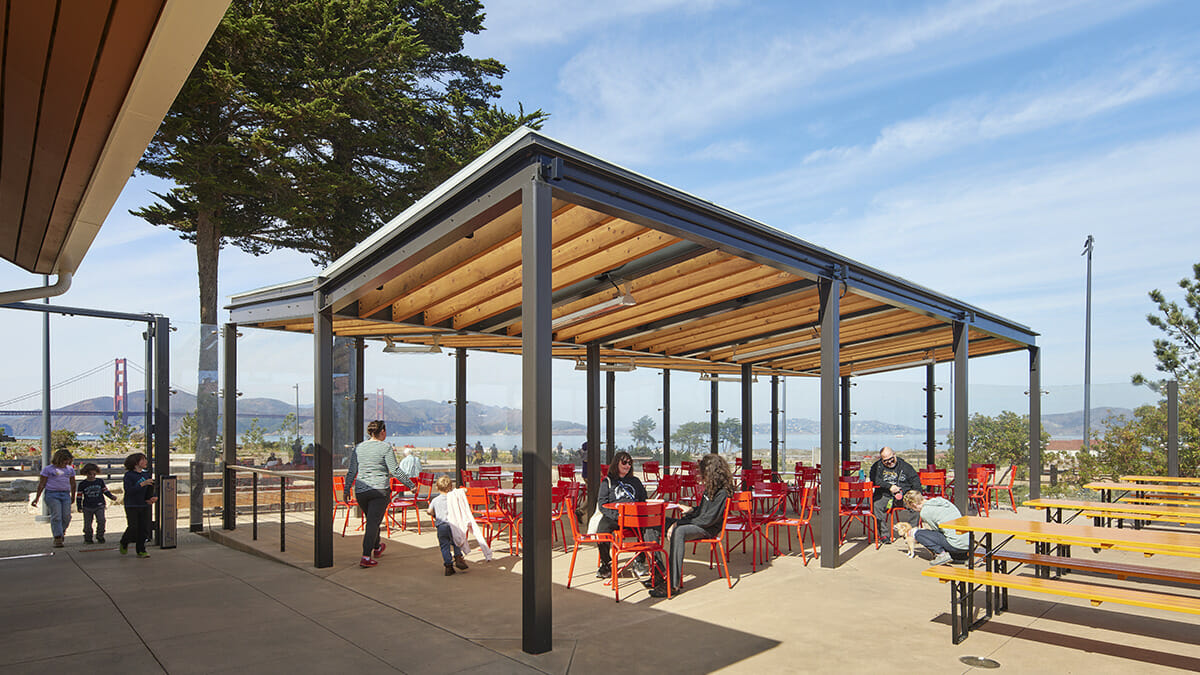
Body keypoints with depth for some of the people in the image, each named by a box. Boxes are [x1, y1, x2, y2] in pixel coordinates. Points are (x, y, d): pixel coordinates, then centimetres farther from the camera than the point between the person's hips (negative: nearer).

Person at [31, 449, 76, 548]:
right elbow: (41, 484, 4)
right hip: (52, 494, -4)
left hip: (66, 495, 4)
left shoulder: (70, 469, 16)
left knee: (66, 517, -4)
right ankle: (57, 539, -7)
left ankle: (61, 533, 21)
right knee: (56, 517, -10)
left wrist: (73, 496, 28)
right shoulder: (48, 469, 3)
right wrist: (37, 498, 1)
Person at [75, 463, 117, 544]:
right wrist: (79, 507, 0)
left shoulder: (100, 481, 6)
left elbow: (105, 491, 16)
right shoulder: (82, 484, 1)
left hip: (99, 506, 0)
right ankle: (88, 538, 23)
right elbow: (79, 496, 6)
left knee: (101, 521, -12)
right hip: (87, 507, 0)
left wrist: (112, 496, 1)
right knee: (87, 524, 4)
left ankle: (100, 537, 3)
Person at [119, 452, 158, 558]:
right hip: (132, 506, -5)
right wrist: (142, 484, -26)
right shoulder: (129, 475, -8)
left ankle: (141, 551, 10)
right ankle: (124, 543, 24)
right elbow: (129, 490, -19)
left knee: (144, 529, 0)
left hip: (144, 506, 5)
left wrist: (151, 498, 0)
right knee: (133, 528, -6)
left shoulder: (146, 474, 9)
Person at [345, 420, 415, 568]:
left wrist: (347, 490, 19)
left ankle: (377, 548, 41)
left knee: (372, 519, 22)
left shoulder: (358, 448, 7)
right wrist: (411, 485, -4)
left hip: (360, 490, 5)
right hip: (380, 490, -5)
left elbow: (351, 472, 10)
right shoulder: (386, 448, -7)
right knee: (373, 522, -2)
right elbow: (395, 470, -11)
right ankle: (366, 557, -9)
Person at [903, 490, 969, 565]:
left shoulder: (924, 512, -9)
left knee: (918, 534, 0)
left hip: (957, 544, -8)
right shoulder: (941, 500, 15)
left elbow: (937, 530, 3)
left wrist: (914, 532, 16)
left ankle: (942, 554, -8)